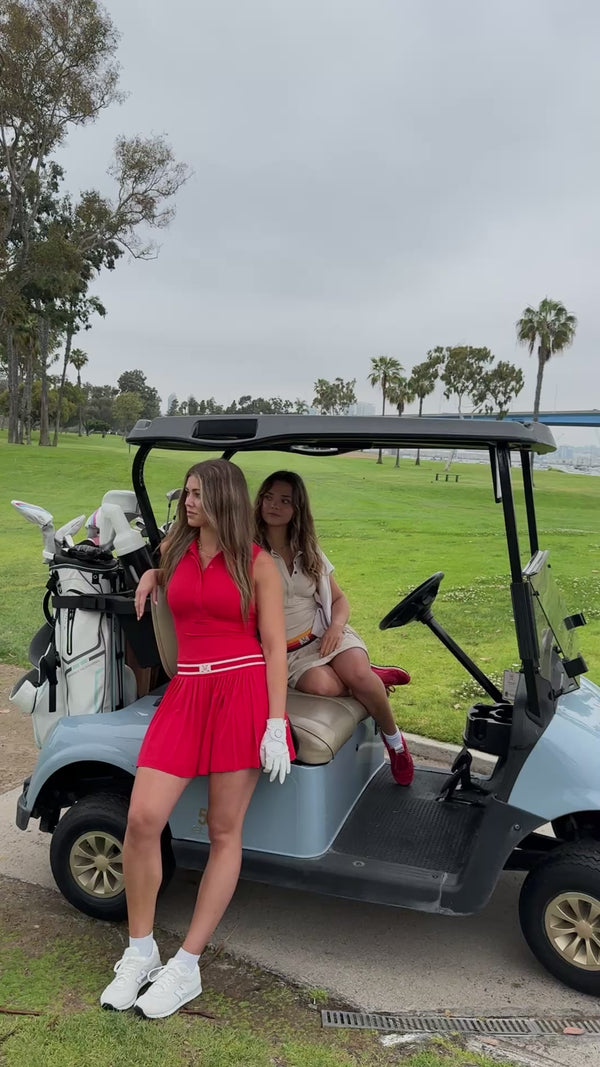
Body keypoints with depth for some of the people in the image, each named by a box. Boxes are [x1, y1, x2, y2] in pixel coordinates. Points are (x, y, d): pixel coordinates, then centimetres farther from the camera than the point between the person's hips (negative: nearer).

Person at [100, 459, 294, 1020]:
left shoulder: (257, 563, 0)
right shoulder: (173, 549, 12)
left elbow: (274, 646, -3)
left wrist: (275, 726, -10)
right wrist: (151, 573, 14)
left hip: (244, 693, -3)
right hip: (186, 694, 3)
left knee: (225, 832, 3)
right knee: (142, 819, -9)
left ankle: (185, 968, 17)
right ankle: (139, 953, 14)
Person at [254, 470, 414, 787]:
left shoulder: (310, 553, 10)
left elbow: (339, 599, 13)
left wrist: (336, 626, -6)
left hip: (324, 633, 3)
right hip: (286, 650, -3)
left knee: (358, 674, -26)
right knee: (323, 685, -33)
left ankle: (394, 739, -2)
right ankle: (371, 677, -3)